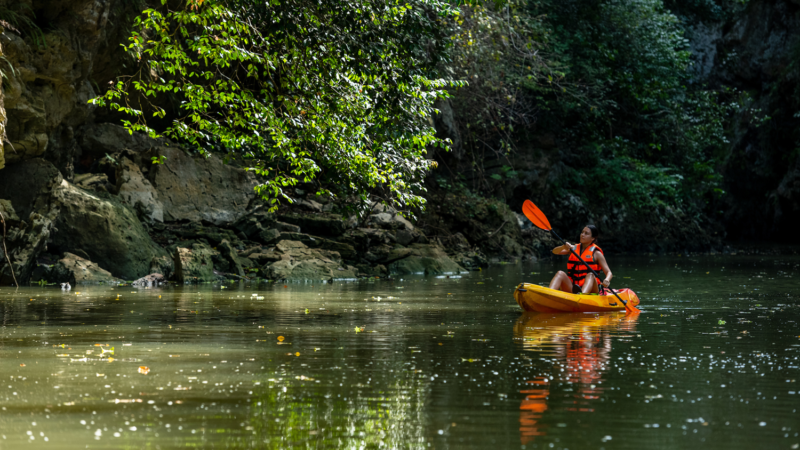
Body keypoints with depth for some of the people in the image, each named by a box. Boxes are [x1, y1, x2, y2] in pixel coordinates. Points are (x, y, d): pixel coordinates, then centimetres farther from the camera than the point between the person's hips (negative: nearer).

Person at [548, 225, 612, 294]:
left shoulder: (596, 253, 5)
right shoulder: (573, 248, 15)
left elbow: (608, 272, -1)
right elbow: (555, 251, 2)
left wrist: (607, 281, -25)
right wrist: (564, 247, -21)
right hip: (571, 289, 3)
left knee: (590, 275, -32)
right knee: (560, 273, -21)